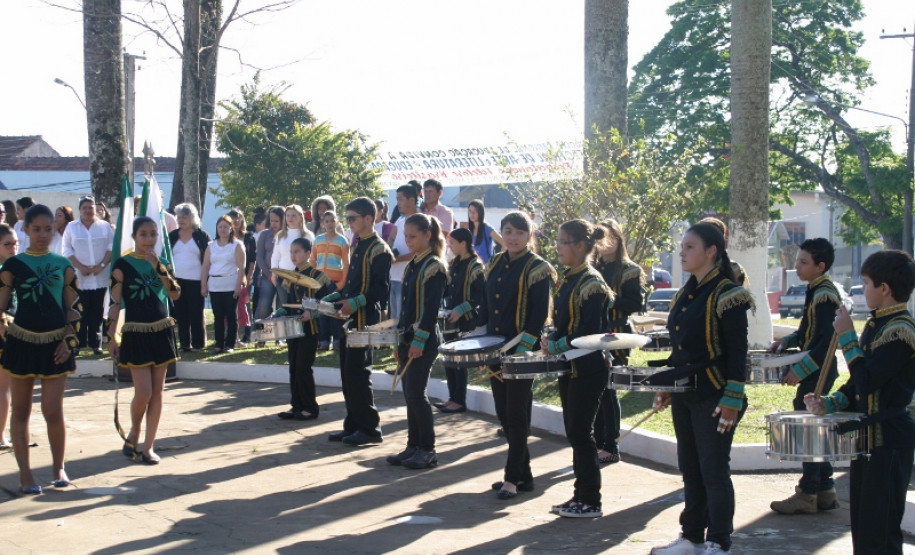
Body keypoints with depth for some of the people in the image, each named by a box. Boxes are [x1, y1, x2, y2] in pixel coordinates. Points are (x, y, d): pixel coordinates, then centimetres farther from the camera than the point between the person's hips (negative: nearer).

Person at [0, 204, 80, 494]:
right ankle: (25, 473, 14)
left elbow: (73, 309, 6)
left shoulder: (63, 266, 4)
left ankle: (58, 467, 17)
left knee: (53, 411, -4)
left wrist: (69, 341, -3)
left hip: (55, 344, 0)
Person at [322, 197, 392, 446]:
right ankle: (353, 425, 17)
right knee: (347, 373, 10)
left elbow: (381, 289, -18)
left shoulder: (379, 249, -11)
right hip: (348, 318, 9)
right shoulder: (357, 246, 17)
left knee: (358, 373, -8)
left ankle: (369, 428, -2)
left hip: (365, 319, -9)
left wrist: (356, 302, -27)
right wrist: (335, 297, 12)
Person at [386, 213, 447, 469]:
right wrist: (399, 338, 16)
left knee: (416, 393, -7)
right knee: (409, 394, 10)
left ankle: (427, 450, 1)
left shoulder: (434, 267, -11)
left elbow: (431, 308, -17)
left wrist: (419, 341, -20)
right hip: (408, 337, 8)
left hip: (424, 340, -8)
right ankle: (413, 446, 16)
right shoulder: (411, 266, 14)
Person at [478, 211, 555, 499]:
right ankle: (523, 474, 19)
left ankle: (513, 477, 3)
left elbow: (540, 313, -13)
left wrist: (523, 350, -19)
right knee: (504, 414, 10)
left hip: (522, 353, -7)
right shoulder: (495, 264, 11)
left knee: (517, 415, -3)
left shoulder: (537, 268, -8)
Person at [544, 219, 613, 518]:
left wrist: (556, 346, -16)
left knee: (580, 432, -5)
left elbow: (590, 331, -20)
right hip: (569, 367, 9)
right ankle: (581, 495, 20)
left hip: (588, 368, -9)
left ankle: (591, 502, 3)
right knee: (574, 432, 12)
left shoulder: (591, 283, -15)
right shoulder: (568, 280, 12)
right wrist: (551, 340, 3)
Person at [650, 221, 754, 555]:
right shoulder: (685, 295, 11)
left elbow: (737, 352, -16)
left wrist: (732, 400, -19)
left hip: (713, 398, -8)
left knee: (713, 471, -1)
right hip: (684, 395, 8)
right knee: (690, 469, 14)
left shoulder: (727, 295, -13)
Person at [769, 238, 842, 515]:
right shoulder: (816, 291, 12)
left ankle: (807, 495, 1)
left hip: (818, 373, -10)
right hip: (815, 372, 10)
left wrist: (800, 370, -21)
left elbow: (826, 341, -22)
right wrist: (788, 341, 8)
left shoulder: (824, 295, -18)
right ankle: (825, 491, 20)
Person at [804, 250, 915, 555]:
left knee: (879, 529, -5)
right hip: (867, 435, 10)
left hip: (889, 440, -10)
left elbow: (867, 380, -25)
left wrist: (847, 336, -19)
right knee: (861, 521, 15)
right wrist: (830, 403, 2)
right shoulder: (876, 324, 11)